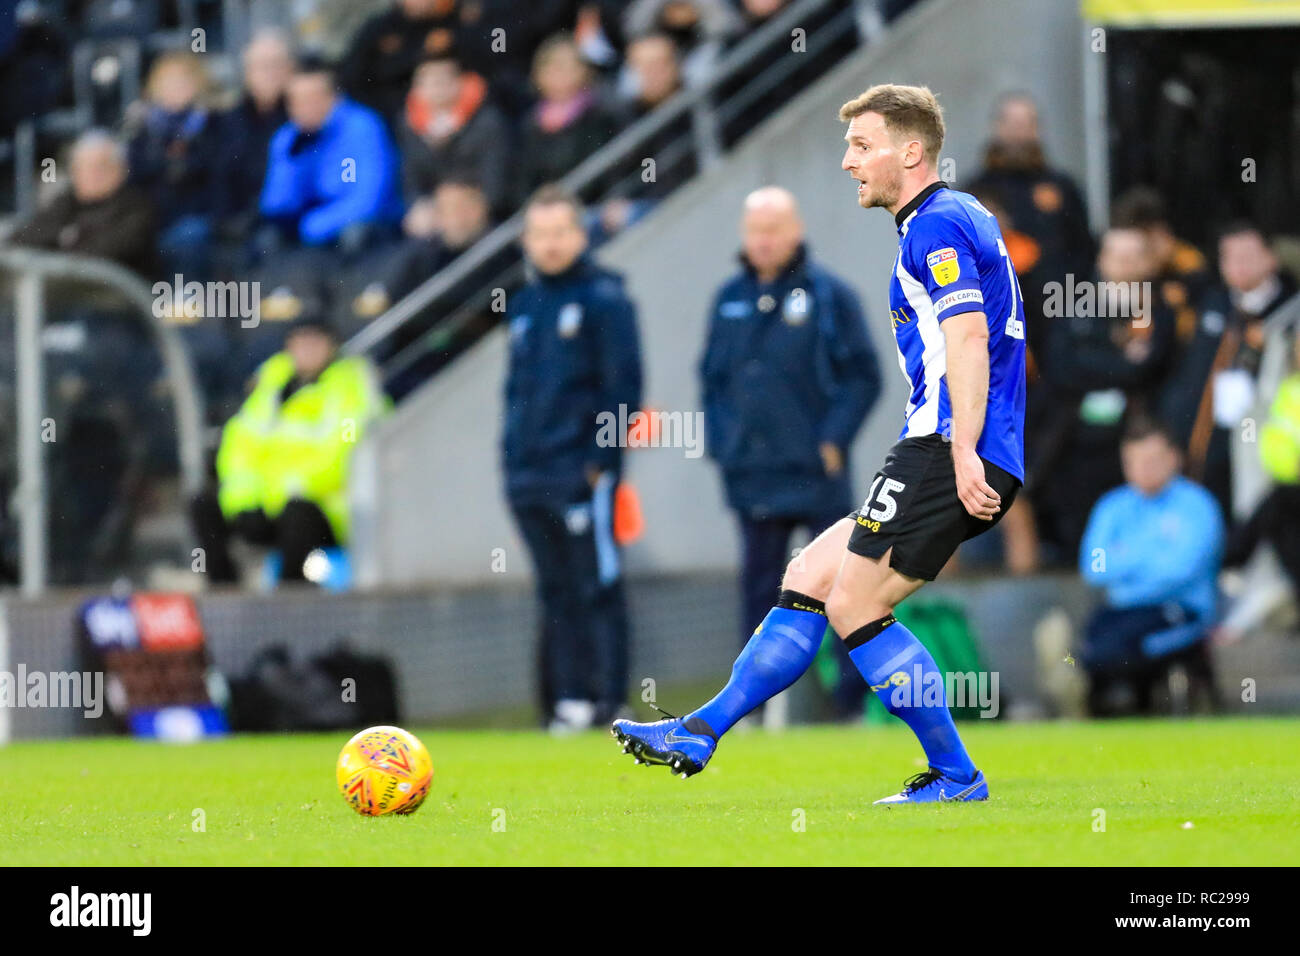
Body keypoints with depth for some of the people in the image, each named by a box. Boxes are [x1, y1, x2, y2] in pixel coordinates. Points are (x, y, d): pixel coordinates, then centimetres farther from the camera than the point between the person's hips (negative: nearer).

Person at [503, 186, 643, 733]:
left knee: (597, 587, -7)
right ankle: (568, 697, 11)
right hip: (529, 479, 7)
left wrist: (601, 458, -14)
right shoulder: (523, 307, 18)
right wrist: (513, 455, 14)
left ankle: (610, 698, -6)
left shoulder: (605, 299, -3)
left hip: (583, 471, -7)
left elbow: (623, 385, -8)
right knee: (556, 593, 8)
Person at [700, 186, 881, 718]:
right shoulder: (730, 299, 11)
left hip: (816, 473, -4)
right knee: (759, 588, 7)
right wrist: (721, 444, 8)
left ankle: (858, 700, 1)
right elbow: (713, 377, 18)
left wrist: (834, 441, -11)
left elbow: (863, 376, -3)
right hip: (752, 475, 4)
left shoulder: (828, 296, -2)